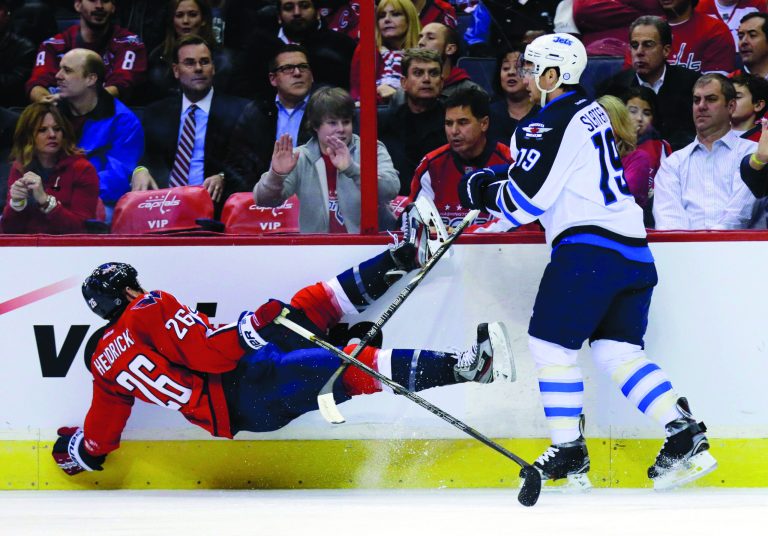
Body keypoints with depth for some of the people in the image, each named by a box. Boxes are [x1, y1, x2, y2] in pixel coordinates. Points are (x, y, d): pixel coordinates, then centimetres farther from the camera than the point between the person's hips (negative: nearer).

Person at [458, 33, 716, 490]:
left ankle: (568, 453, 2)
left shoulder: (551, 124, -10)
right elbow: (537, 166, 31)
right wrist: (490, 179, 20)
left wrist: (483, 193, 7)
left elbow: (524, 200, -11)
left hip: (589, 246, -9)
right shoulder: (590, 113, 20)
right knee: (618, 350, 8)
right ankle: (686, 437, -3)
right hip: (633, 250, 9)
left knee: (550, 344, 0)